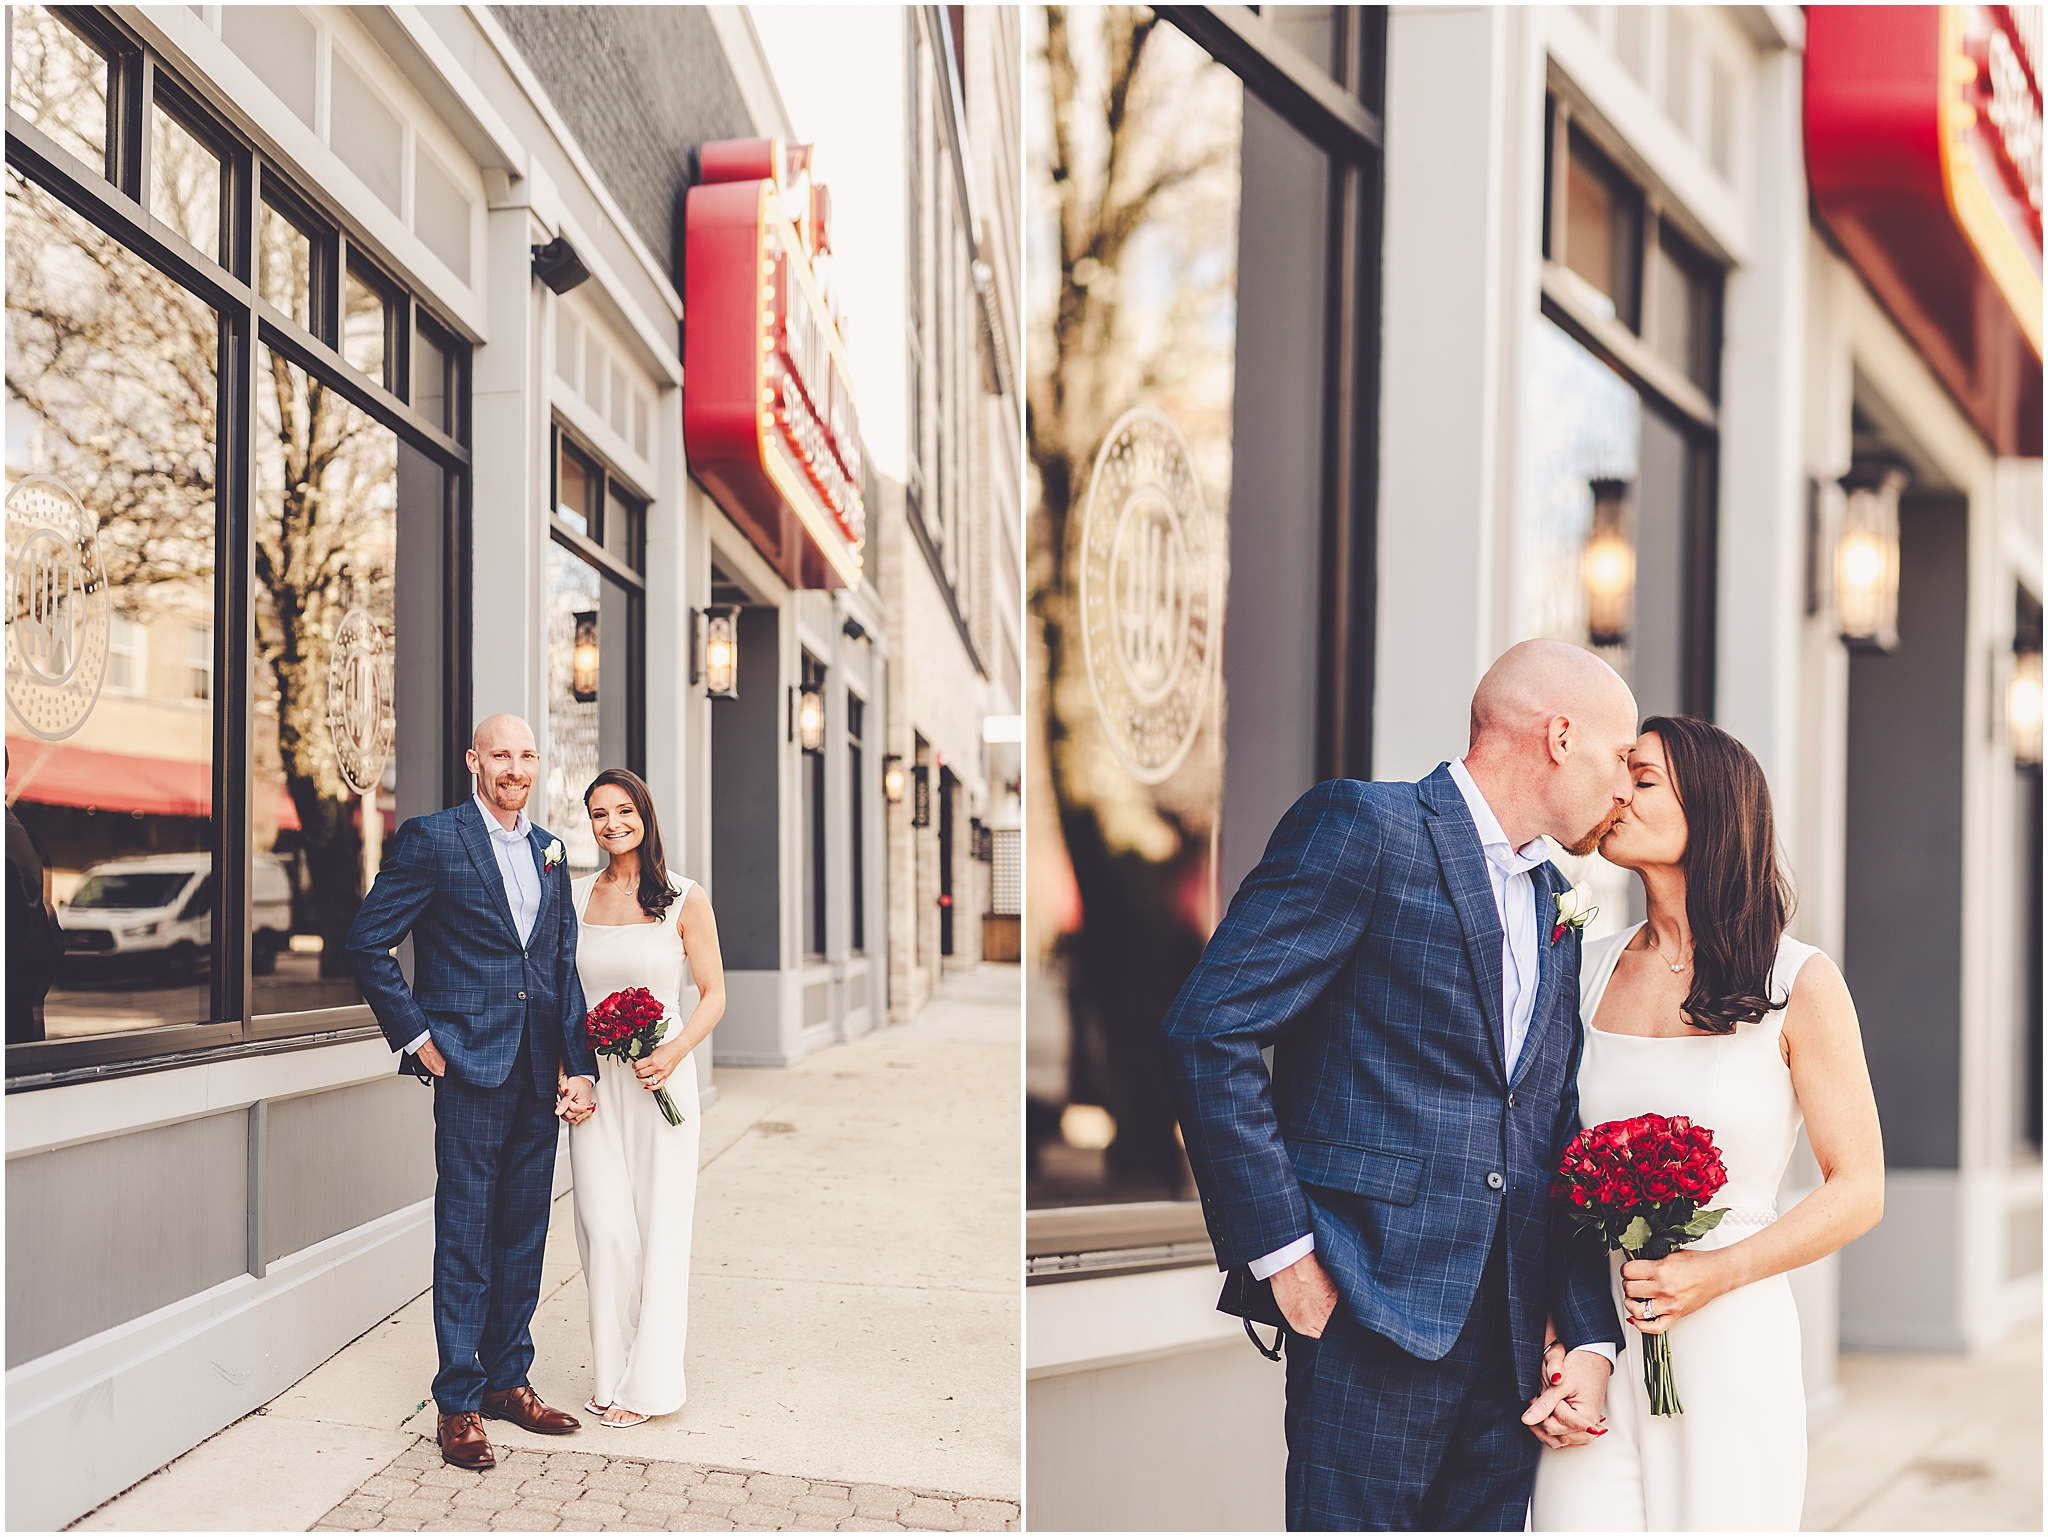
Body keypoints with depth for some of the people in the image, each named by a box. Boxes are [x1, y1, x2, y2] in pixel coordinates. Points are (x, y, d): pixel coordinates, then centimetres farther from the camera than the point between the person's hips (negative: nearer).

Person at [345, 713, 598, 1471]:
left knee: (524, 1234, 12)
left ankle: (508, 1379, 25)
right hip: (471, 1067, -5)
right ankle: (459, 1403, 9)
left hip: (540, 1074, 6)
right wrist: (417, 1037, -7)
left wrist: (581, 1065, 7)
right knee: (466, 1236, 0)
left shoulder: (550, 851, 13)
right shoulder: (433, 839, -4)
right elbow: (368, 943, -5)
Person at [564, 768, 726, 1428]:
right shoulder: (574, 897, 7)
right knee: (605, 1227, 0)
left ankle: (649, 1381, 14)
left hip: (660, 1079, -2)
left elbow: (712, 994, 0)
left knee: (659, 1226, 2)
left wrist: (673, 1053, -16)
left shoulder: (685, 899, -2)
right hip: (594, 1083, 2)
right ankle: (612, 1373, 14)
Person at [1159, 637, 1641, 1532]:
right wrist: (1280, 1249, -15)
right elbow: (1209, 1030, -14)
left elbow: (1562, 1140, 16)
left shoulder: (1555, 905, 18)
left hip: (1509, 1346, 7)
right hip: (1376, 1316, -7)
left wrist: (1591, 1340, 6)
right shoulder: (1364, 826, -7)